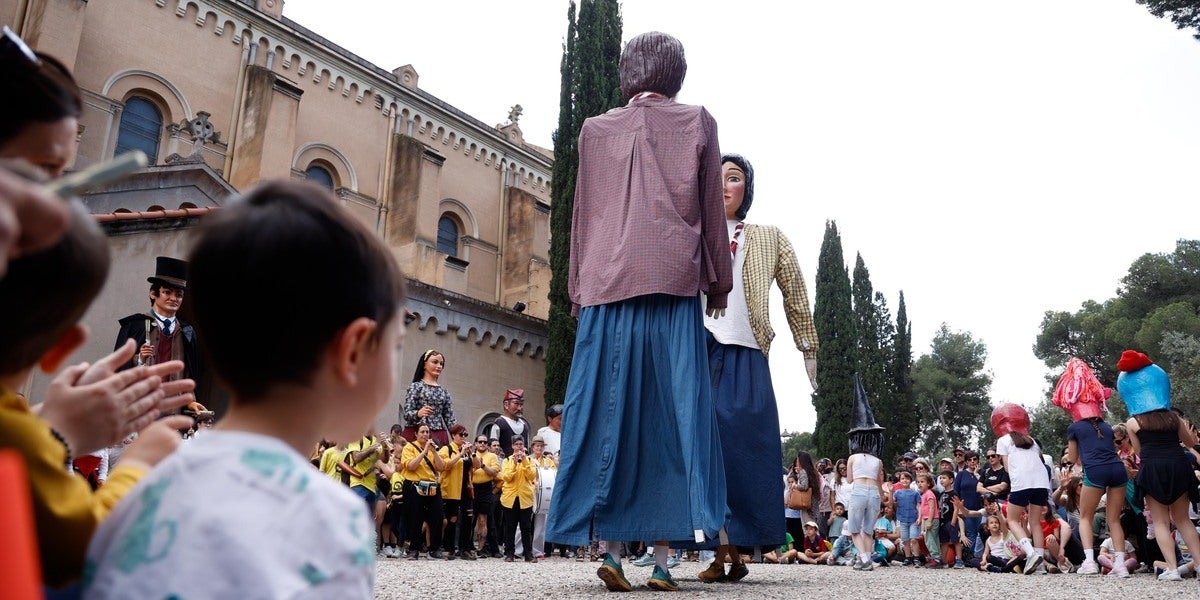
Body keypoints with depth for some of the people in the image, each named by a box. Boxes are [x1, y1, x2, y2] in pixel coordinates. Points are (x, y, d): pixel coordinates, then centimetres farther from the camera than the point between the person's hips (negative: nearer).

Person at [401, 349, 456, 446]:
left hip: (440, 437, 4)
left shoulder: (444, 391, 16)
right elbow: (406, 413, -5)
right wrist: (418, 413, -26)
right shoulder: (415, 386, 2)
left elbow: (450, 419, 13)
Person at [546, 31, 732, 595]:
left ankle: (610, 546, -2)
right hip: (674, 283, -1)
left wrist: (578, 290, 18)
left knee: (607, 416, 2)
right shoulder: (696, 122, 10)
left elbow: (582, 217, 14)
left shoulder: (595, 129, 14)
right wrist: (719, 283, 15)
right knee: (670, 416, 0)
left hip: (607, 284, 2)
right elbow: (712, 210, 9)